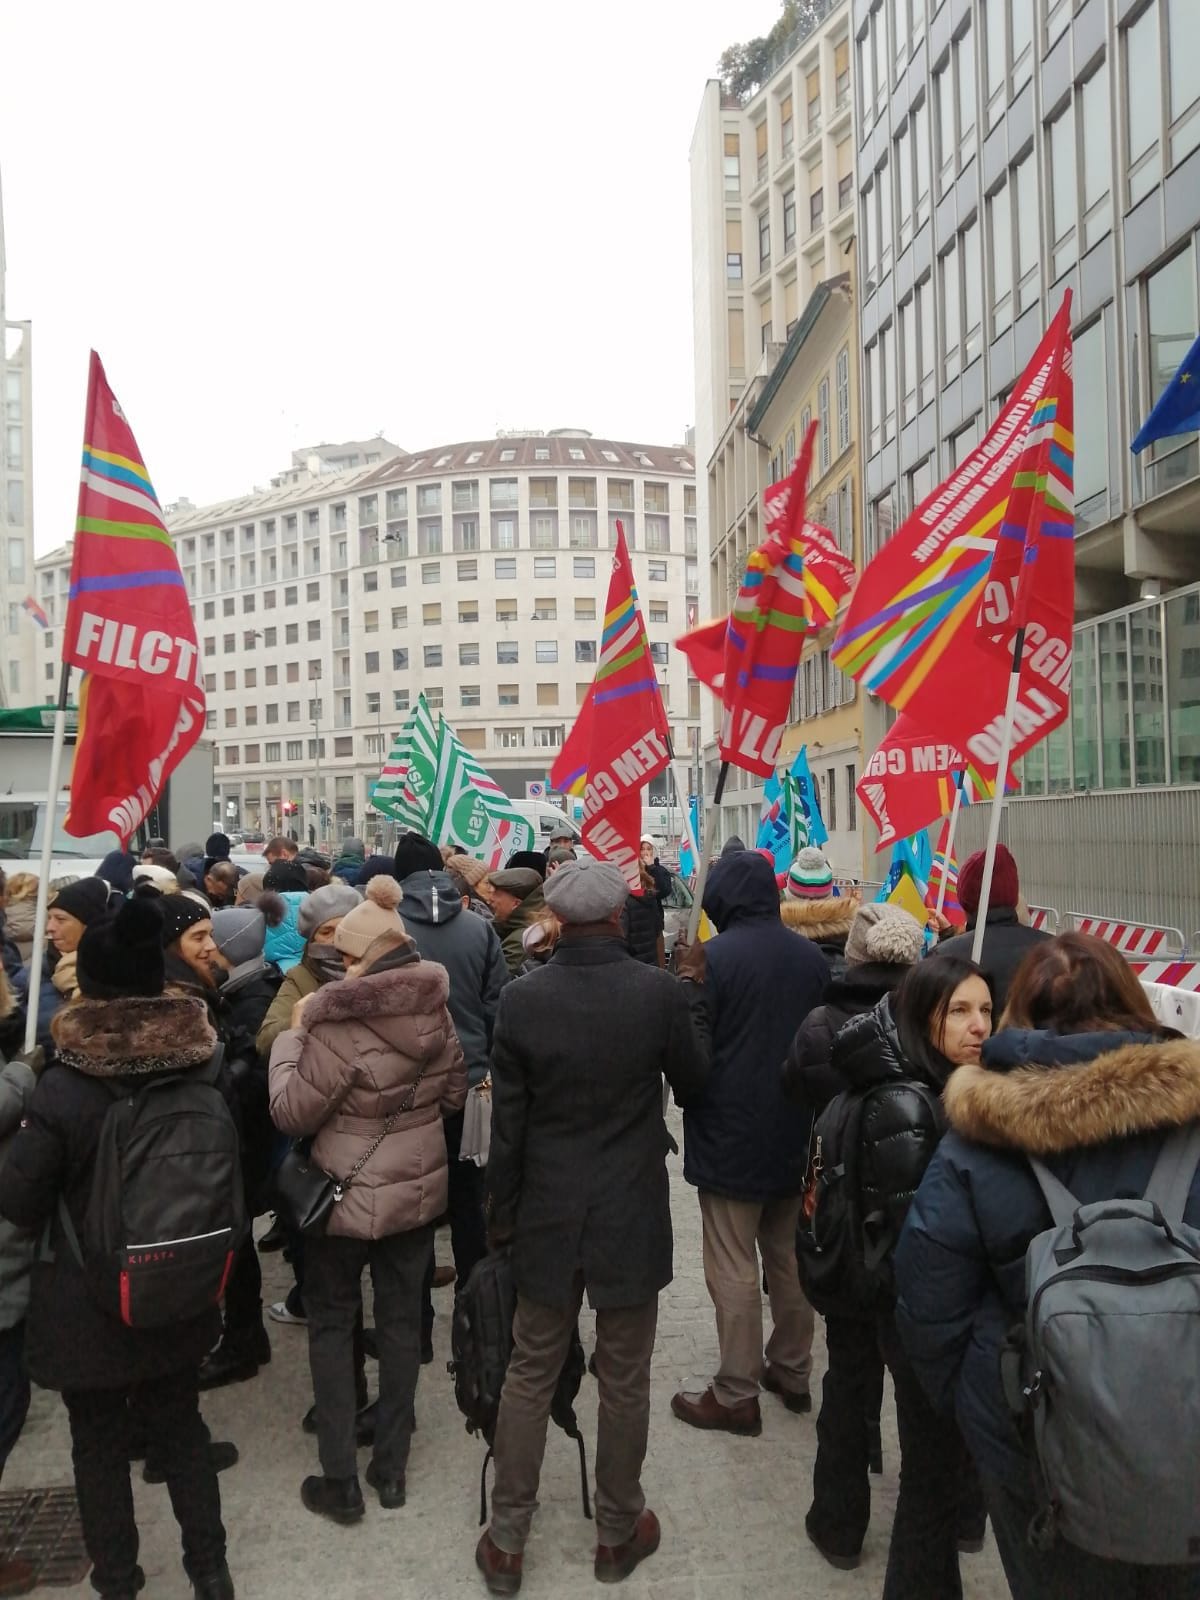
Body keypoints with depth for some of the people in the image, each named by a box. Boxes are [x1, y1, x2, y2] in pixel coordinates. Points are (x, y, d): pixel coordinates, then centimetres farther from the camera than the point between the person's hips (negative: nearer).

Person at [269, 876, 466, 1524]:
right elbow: (454, 1094, 7)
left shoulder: (339, 1023, -24)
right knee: (402, 1319, 17)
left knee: (331, 1324, 13)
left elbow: (293, 1112, -16)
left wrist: (292, 1036, -7)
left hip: (348, 1195, -5)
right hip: (419, 1188, 5)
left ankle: (339, 1480, 19)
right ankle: (391, 1467, 29)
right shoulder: (436, 1011, -5)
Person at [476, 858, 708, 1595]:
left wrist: (503, 1212, 7)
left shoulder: (522, 998, -12)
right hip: (631, 1216, -1)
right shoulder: (661, 993, -15)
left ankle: (506, 1541, 27)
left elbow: (506, 1120, -5)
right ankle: (617, 1533, 32)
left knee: (529, 1376, 15)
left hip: (548, 1215, 1)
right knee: (624, 1381, 14)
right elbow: (693, 1086, 1)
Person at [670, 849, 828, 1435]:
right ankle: (792, 1373, 33)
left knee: (734, 1270, 5)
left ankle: (737, 1394, 14)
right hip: (795, 1137, 6)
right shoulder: (812, 958, 1)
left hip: (730, 1137, -6)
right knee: (789, 1259, 20)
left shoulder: (715, 957, -18)